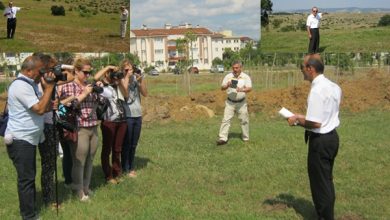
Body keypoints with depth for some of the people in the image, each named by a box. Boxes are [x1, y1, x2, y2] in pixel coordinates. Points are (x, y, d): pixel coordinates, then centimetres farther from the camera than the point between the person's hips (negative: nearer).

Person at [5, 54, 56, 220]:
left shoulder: (30, 85, 12)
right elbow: (40, 109, -25)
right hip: (20, 140, -10)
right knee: (26, 178, -3)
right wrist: (49, 88, -17)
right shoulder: (21, 86, -19)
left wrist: (47, 88, -2)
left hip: (29, 138, 10)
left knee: (30, 176, 17)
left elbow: (45, 107, 12)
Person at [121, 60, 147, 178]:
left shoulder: (136, 78, 6)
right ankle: (125, 169, 11)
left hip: (138, 115, 5)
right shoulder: (121, 80, -5)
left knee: (134, 144, 14)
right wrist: (127, 77, -17)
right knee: (126, 144, 2)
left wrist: (141, 79, -12)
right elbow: (125, 94, -20)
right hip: (127, 115, -5)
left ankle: (131, 167, 25)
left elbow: (145, 93, -1)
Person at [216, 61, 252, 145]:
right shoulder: (228, 76, 1)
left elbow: (250, 88, -11)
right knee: (226, 119, -6)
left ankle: (246, 138, 21)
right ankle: (223, 138, -7)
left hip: (241, 102, 0)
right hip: (230, 102, 0)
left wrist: (242, 90, -31)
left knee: (244, 120, 7)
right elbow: (222, 88, 0)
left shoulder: (246, 77, -2)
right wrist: (227, 85, -22)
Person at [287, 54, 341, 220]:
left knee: (320, 182, 5)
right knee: (327, 180, 22)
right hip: (332, 136, 10)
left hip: (320, 141, -10)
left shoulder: (317, 90, -23)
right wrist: (304, 117, 12)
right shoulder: (333, 86, 6)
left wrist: (297, 121, -10)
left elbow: (315, 123, -26)